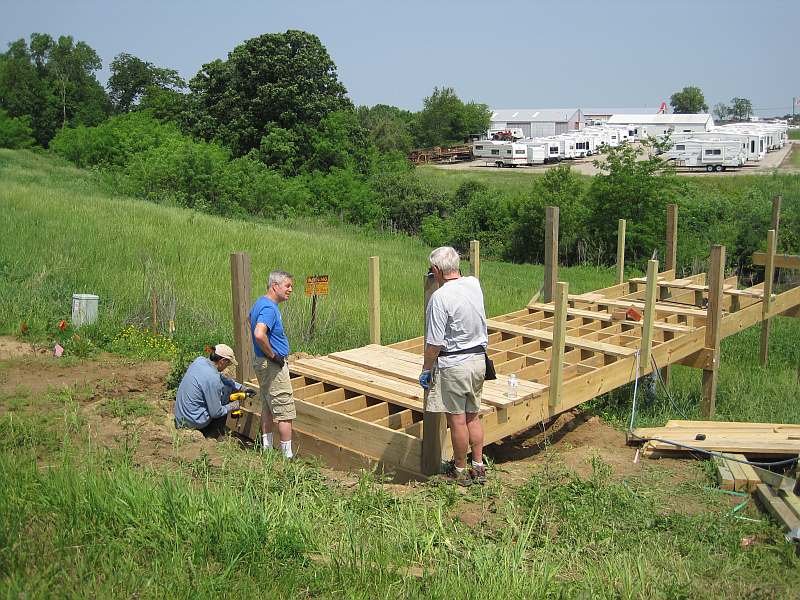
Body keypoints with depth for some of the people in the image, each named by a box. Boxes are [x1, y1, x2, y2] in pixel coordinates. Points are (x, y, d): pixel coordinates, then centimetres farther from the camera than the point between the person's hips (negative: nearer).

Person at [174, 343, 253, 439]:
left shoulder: (199, 360, -2)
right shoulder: (212, 378, -25)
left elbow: (222, 378, 15)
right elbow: (216, 413, -17)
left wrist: (243, 388, 15)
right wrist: (232, 406, 0)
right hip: (194, 422, -8)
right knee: (225, 389, 2)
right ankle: (215, 436, 9)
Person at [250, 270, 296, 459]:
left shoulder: (260, 303, 9)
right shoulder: (269, 308, -23)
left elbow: (250, 319, 30)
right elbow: (259, 335, -38)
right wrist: (272, 355, -22)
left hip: (262, 363, 10)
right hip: (273, 366, -10)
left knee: (268, 407, 17)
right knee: (286, 412, -4)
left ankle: (267, 448, 26)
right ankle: (288, 455, 2)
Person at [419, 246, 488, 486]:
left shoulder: (440, 297, -20)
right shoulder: (474, 284, 0)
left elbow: (434, 343, -18)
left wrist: (426, 370, -6)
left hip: (453, 365, -7)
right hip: (479, 360, 7)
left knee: (457, 420, 5)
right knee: (472, 416, 17)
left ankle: (460, 471, 17)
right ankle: (478, 467, 24)